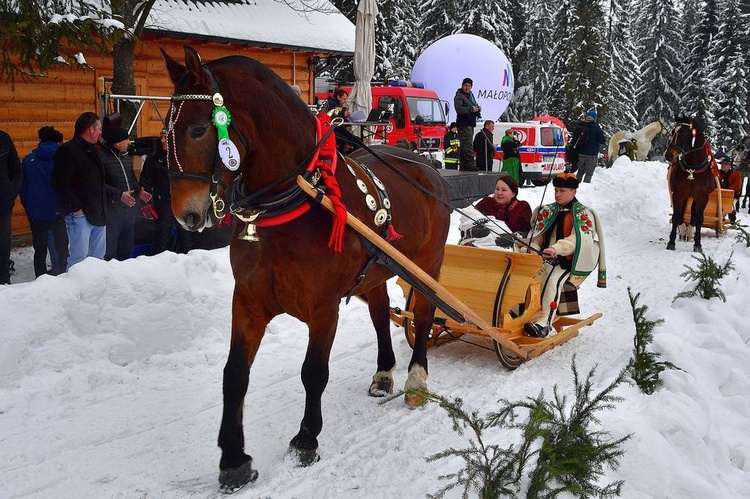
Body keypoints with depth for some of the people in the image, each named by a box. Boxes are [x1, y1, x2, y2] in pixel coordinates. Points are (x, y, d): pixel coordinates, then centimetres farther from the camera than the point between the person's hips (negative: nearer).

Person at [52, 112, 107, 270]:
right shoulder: (68, 150, -11)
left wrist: (103, 207, 15)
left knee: (98, 257, 13)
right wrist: (75, 207, -20)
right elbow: (61, 183, -19)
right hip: (80, 214, -9)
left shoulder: (92, 150, 18)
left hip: (98, 214, 9)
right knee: (79, 257, -8)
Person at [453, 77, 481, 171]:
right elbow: (458, 109, -21)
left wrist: (478, 108, 7)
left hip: (470, 124, 10)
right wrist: (471, 109, -25)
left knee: (464, 146, 11)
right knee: (468, 145, -15)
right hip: (463, 124, -10)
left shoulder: (470, 95, 22)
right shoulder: (459, 96, -8)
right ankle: (471, 164, -19)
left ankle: (463, 165, 15)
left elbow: (474, 106, 31)